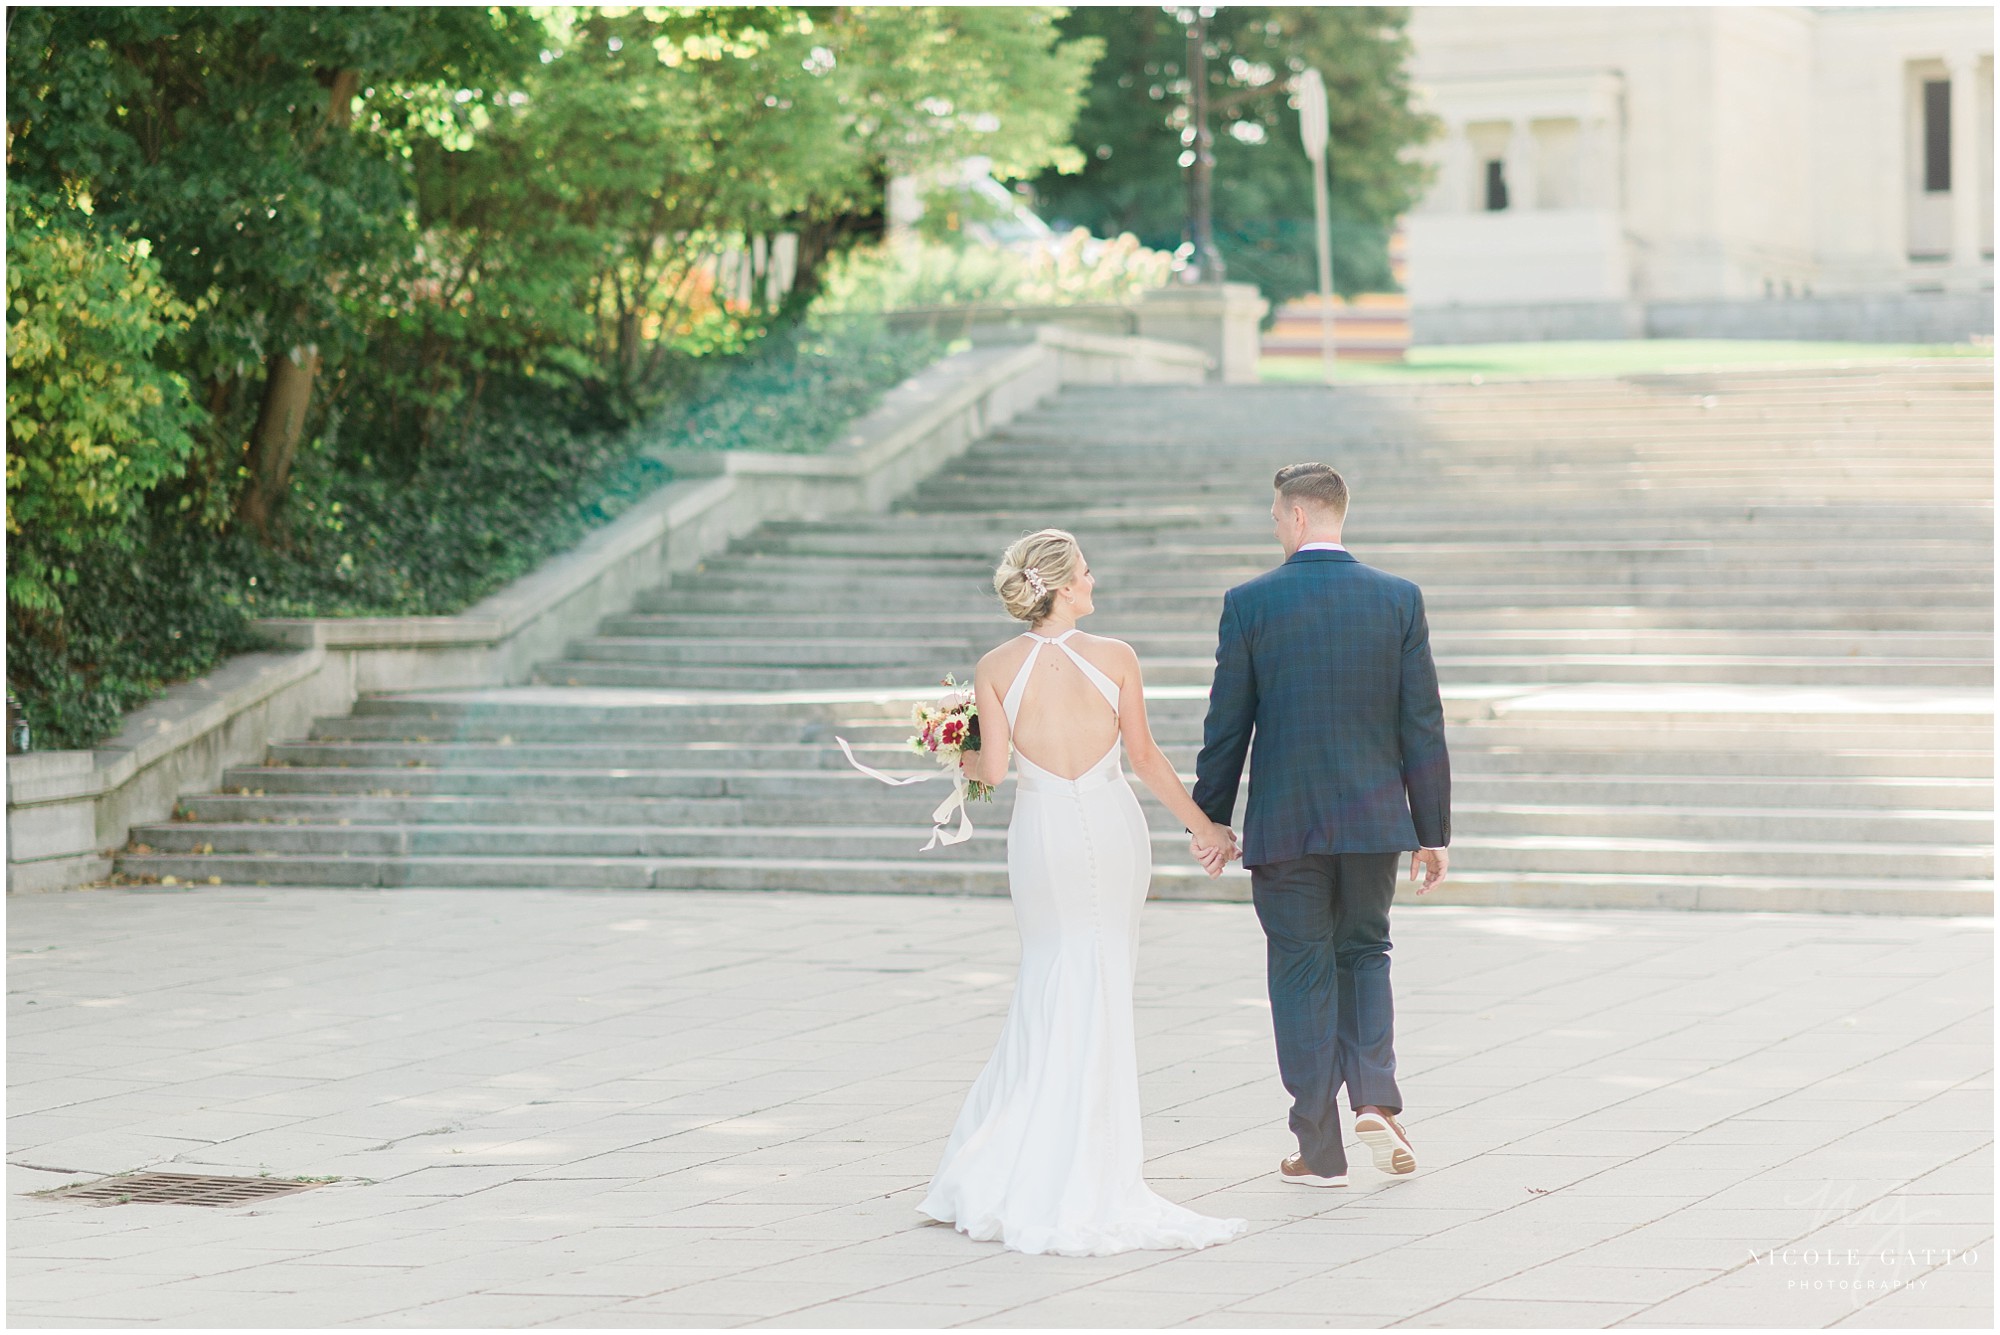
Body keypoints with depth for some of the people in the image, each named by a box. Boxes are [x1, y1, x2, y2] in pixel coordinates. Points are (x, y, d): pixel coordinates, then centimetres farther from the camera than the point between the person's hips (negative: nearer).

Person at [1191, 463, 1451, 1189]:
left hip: (1284, 822, -2)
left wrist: (1211, 818, 8)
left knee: (1303, 975, 7)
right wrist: (1433, 830, 5)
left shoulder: (1249, 603, -6)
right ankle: (1375, 1098, -1)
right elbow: (1422, 726, -1)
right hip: (1375, 817, 2)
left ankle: (1320, 1150, 9)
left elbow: (1227, 725, -3)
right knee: (1363, 953, 20)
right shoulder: (1399, 599, -1)